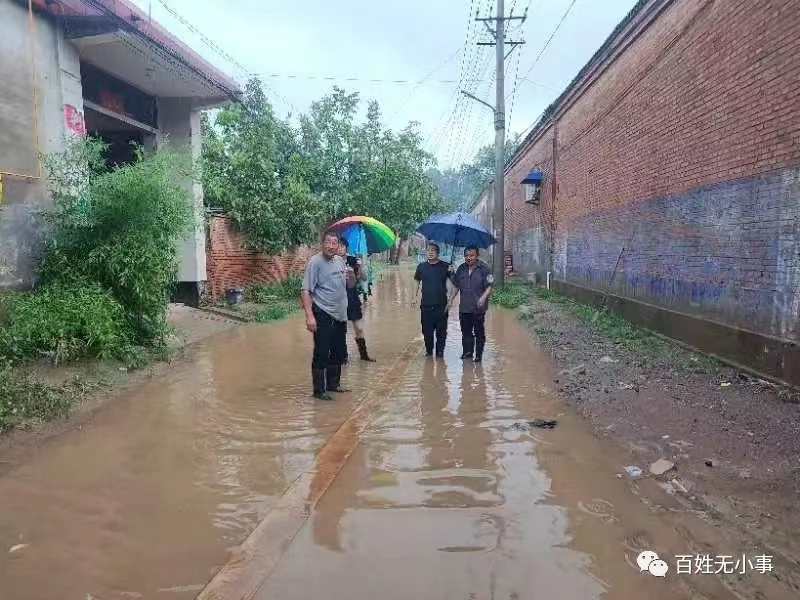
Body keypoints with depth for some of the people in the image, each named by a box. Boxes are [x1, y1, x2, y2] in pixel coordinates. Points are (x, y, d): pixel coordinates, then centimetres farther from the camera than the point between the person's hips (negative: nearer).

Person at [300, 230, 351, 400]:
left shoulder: (340, 261, 9)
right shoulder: (315, 262, -14)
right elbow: (305, 291, -20)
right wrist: (309, 316, -27)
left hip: (340, 315, 8)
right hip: (323, 316, -8)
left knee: (339, 352, 17)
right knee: (321, 353, -2)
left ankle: (333, 384, 34)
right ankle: (319, 390, 10)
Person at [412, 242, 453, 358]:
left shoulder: (445, 266, -1)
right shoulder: (421, 266, 5)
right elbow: (417, 281, 16)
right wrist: (415, 296, 6)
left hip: (441, 305, -1)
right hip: (426, 305, 2)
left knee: (441, 330, 3)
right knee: (427, 330, 6)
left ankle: (440, 350, 17)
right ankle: (428, 350, 21)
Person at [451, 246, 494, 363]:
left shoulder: (484, 269, -7)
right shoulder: (461, 269, 9)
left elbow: (489, 286, -10)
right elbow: (456, 286, 16)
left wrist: (483, 297, -25)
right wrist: (451, 300, 11)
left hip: (478, 308, -5)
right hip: (464, 307, 5)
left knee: (479, 332, 5)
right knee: (465, 331, 12)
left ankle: (478, 354, 16)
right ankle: (467, 351, 26)